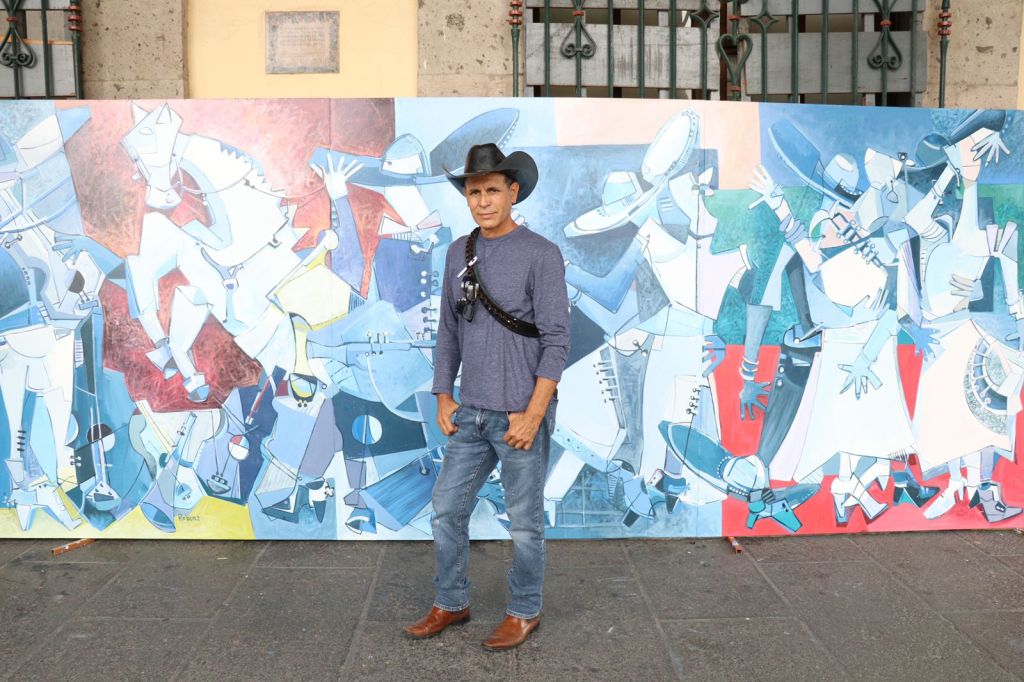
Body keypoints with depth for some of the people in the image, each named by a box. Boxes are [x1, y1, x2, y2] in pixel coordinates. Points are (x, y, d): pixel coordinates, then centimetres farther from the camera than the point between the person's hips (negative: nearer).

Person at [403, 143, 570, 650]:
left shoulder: (541, 255, -11)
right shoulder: (459, 253, 7)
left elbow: (556, 341, -13)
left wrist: (533, 415, -18)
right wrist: (443, 398, 9)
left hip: (521, 416, -6)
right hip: (471, 416, 6)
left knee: (524, 522, 8)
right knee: (447, 512, 12)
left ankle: (524, 612, 27)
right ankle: (450, 604, 31)